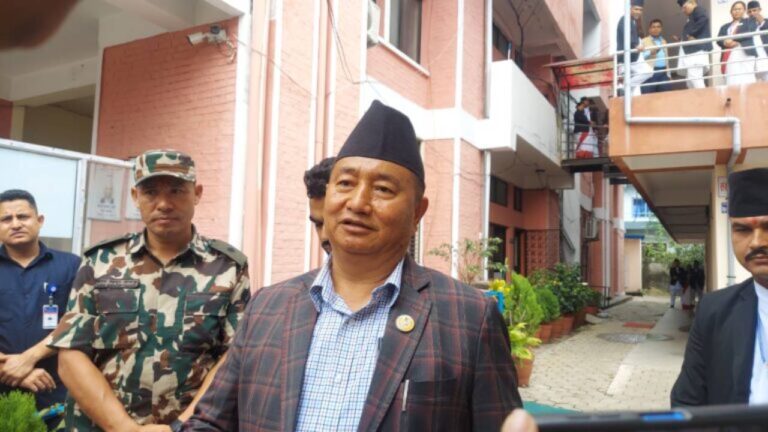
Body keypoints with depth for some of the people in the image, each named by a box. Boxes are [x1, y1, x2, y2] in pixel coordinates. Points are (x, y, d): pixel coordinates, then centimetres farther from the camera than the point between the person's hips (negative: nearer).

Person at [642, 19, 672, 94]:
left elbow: (666, 58, 23)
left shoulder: (664, 41, 22)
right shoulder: (644, 41, 2)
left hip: (663, 72, 6)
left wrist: (668, 73, 18)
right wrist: (651, 52, -24)